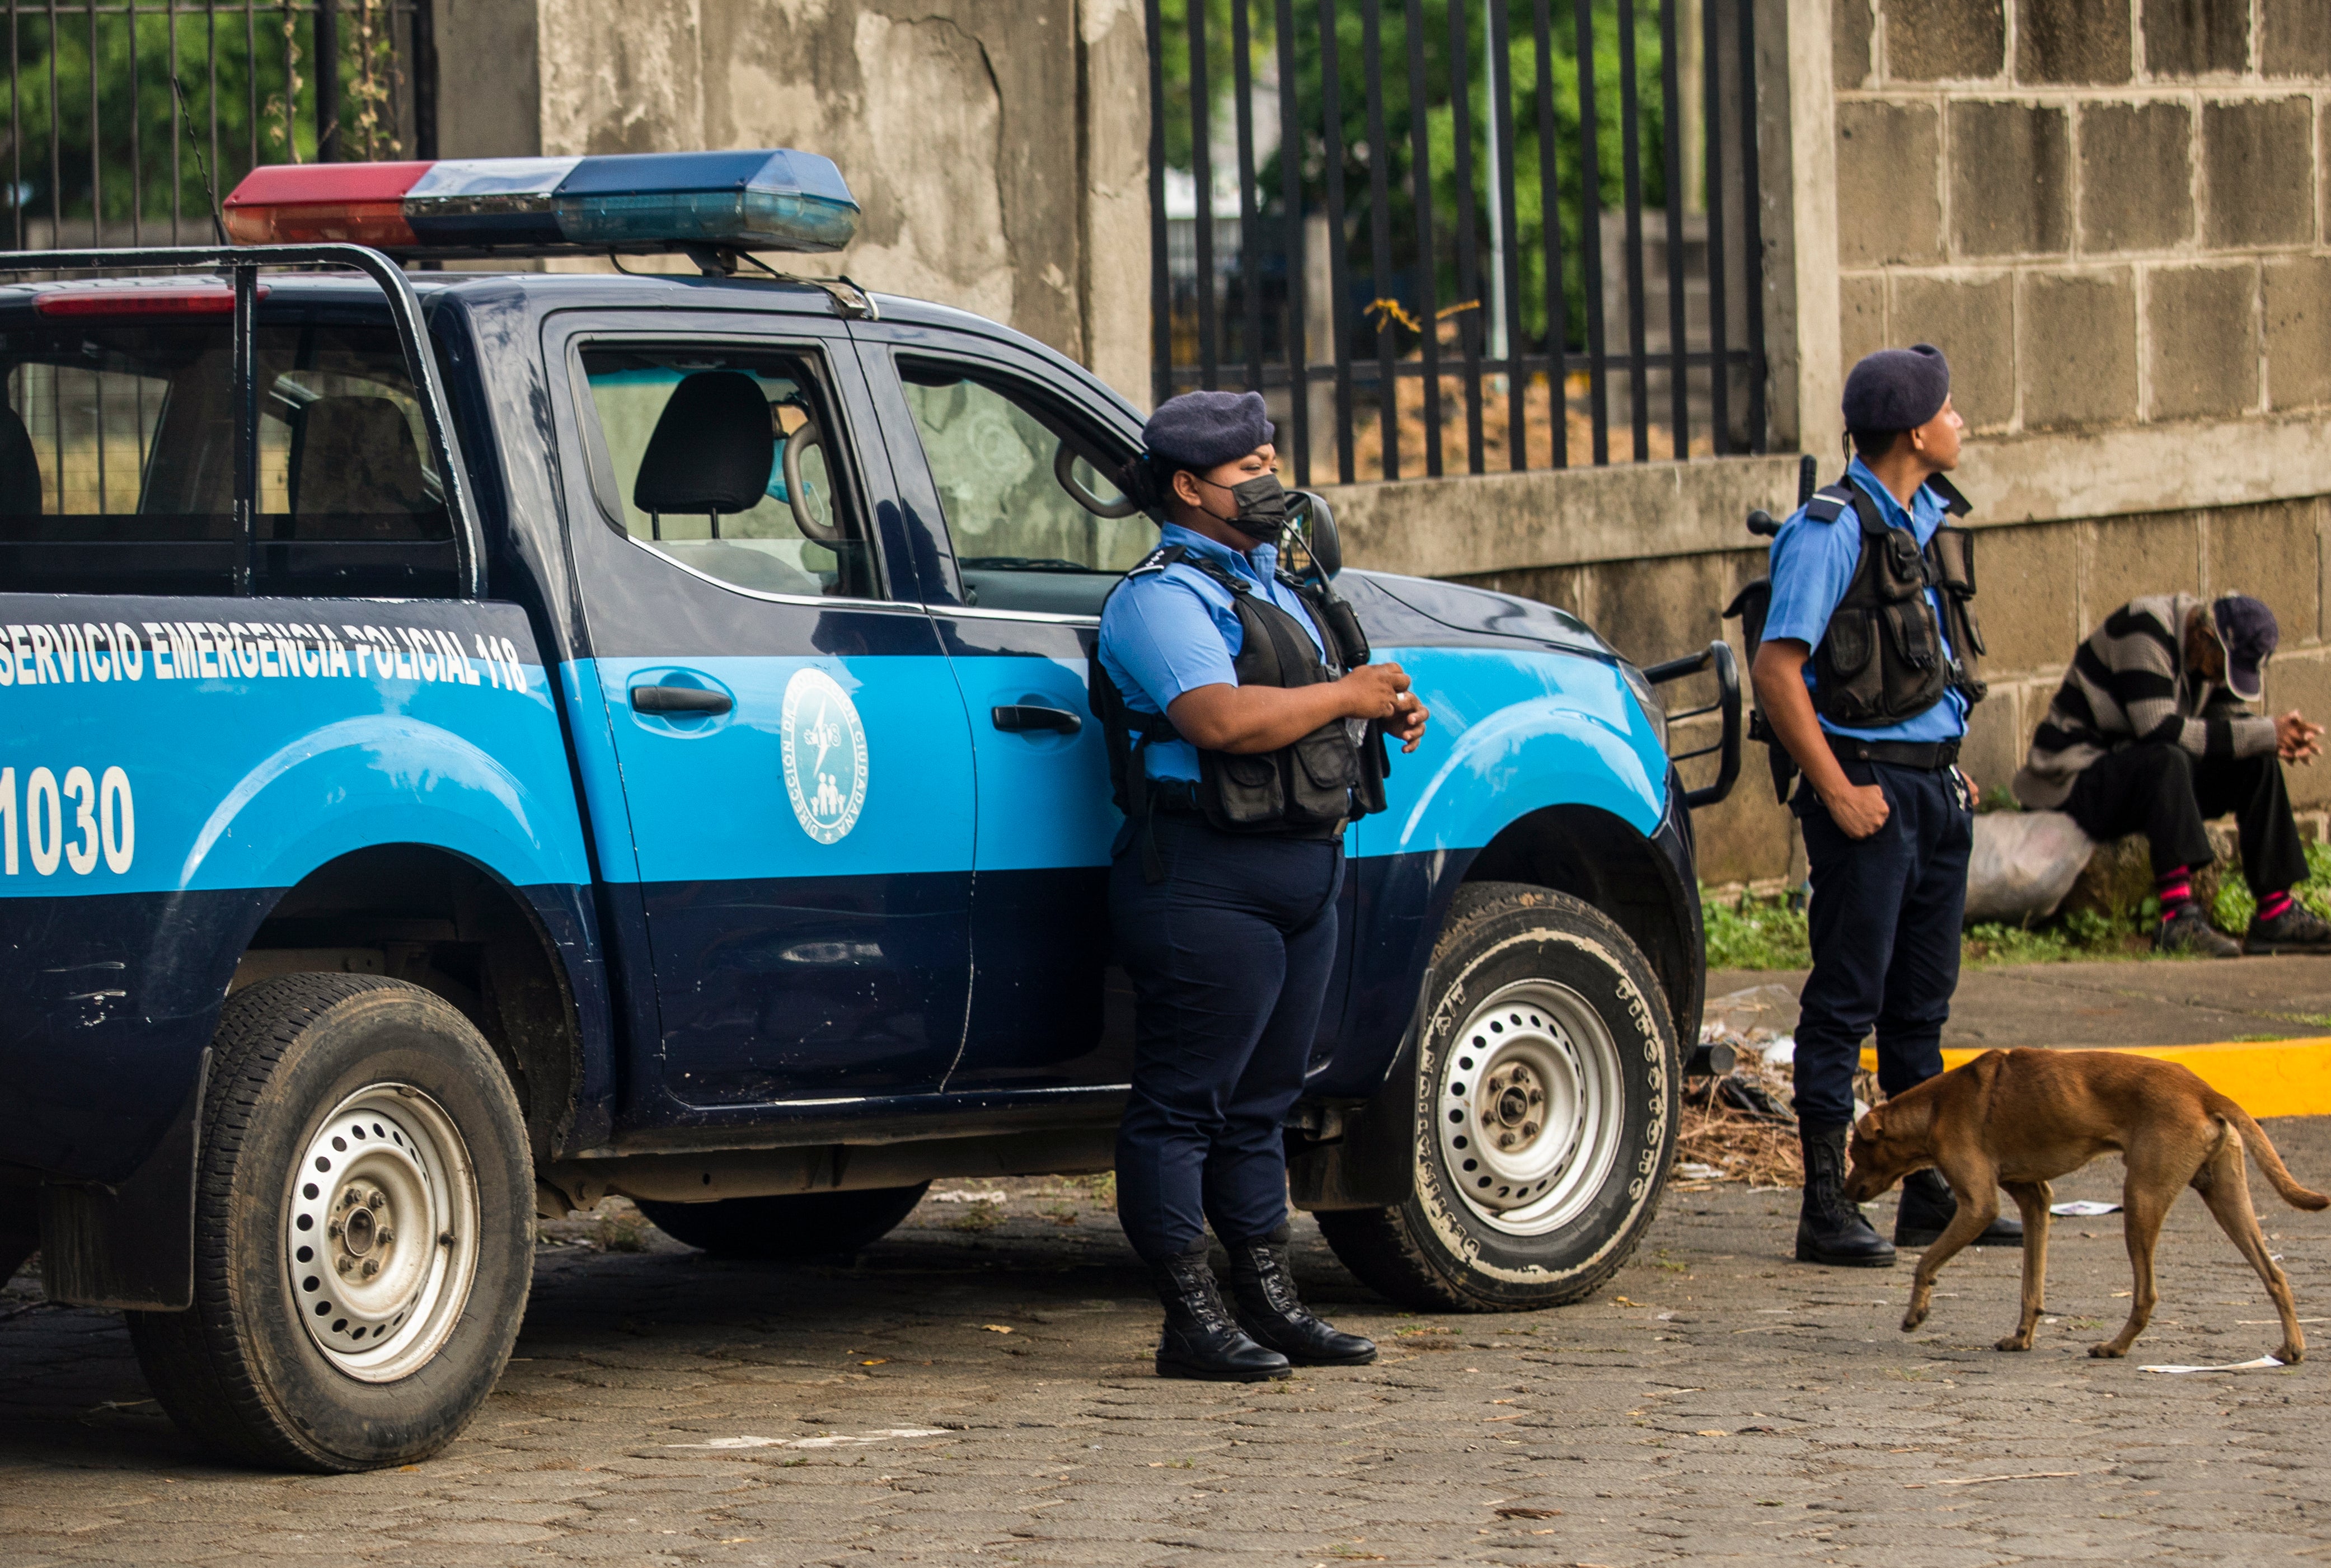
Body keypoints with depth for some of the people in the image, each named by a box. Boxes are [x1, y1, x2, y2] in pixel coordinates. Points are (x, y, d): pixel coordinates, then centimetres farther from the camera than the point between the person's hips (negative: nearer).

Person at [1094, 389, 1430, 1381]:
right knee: (1184, 1103, -6)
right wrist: (1345, 697, -15)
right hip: (1208, 881, -10)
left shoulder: (1271, 584, 20)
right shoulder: (1165, 597, -11)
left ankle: (1267, 1302, 20)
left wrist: (1387, 712, 14)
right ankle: (1193, 1323, -5)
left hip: (1302, 875, 10)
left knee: (1259, 1103, 14)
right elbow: (1223, 719, -27)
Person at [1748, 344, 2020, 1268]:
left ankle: (1929, 1197, 20)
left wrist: (1951, 771, 13)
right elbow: (1776, 668, -17)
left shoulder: (1926, 520, 13)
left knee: (1921, 1003, 13)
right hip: (1870, 787, -8)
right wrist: (1837, 791, -18)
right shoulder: (1832, 530, -13)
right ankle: (1827, 1210, -3)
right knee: (1847, 1001, -5)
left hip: (1933, 784, 8)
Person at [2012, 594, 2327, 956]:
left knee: (2256, 765, -5)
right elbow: (2159, 730, -30)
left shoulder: (2218, 648, 5)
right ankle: (2179, 918, -45)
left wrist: (2283, 738, -14)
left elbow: (2224, 721, 8)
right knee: (2167, 761, -36)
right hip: (2074, 783, -9)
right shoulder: (2146, 631, -22)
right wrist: (2266, 735, -27)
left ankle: (2277, 913, -8)